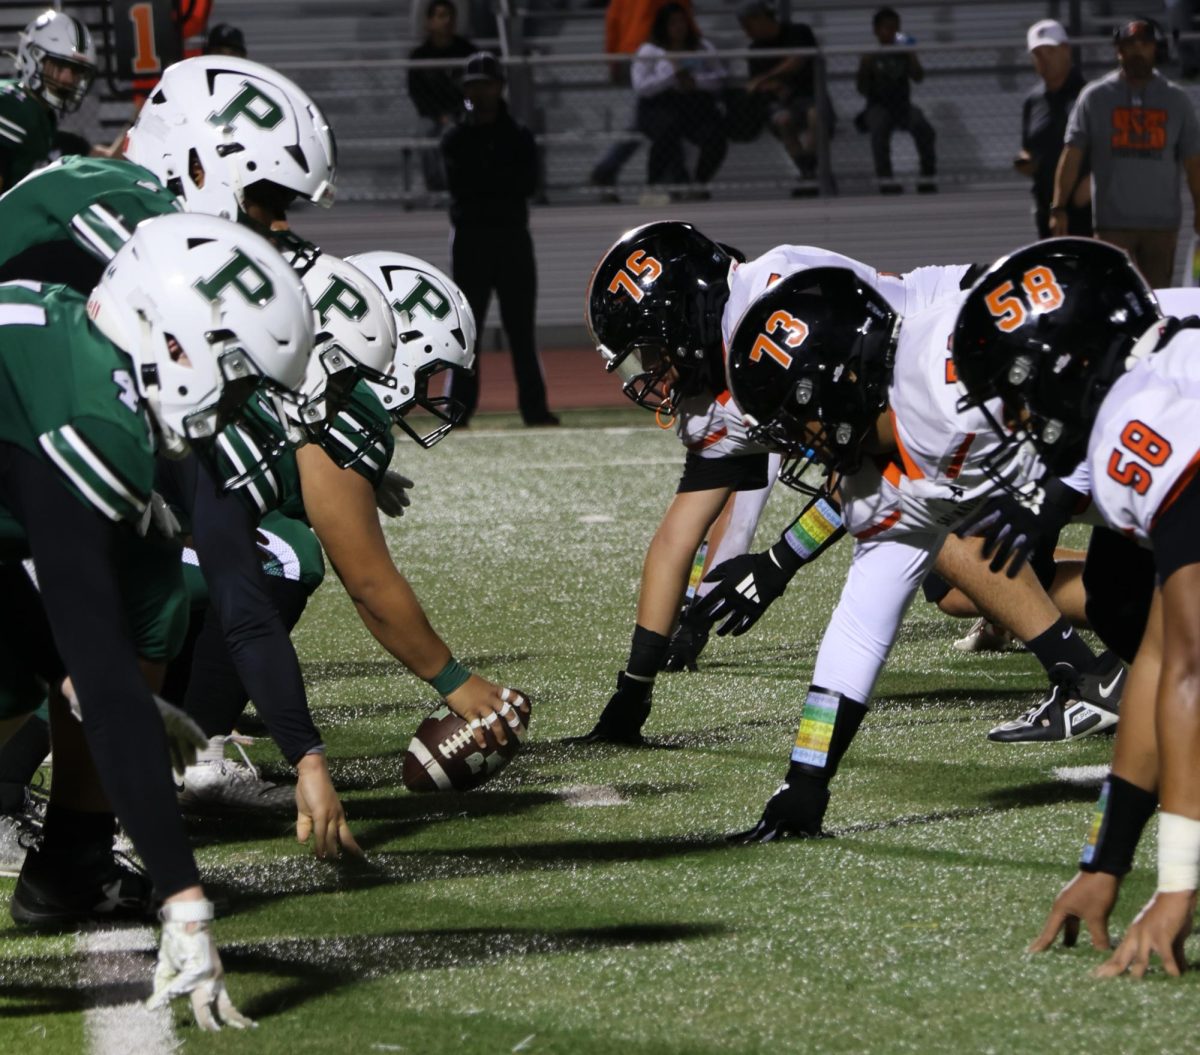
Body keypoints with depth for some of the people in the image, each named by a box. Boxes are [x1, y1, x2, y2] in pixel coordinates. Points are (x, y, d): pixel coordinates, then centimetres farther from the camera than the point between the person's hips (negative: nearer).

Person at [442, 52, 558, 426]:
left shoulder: (519, 137, 11)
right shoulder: (456, 139, 7)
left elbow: (529, 183, -5)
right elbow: (460, 184, -10)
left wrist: (484, 184, -12)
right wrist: (504, 182, -12)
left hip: (513, 237, 1)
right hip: (470, 237, -1)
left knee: (521, 326, 1)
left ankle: (534, 406, 1)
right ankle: (460, 406, -3)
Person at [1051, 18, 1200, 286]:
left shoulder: (1176, 100, 8)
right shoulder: (1095, 97, 4)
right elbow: (1072, 154, 0)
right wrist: (1059, 208, -7)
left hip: (1162, 225, 2)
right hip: (1113, 223, -2)